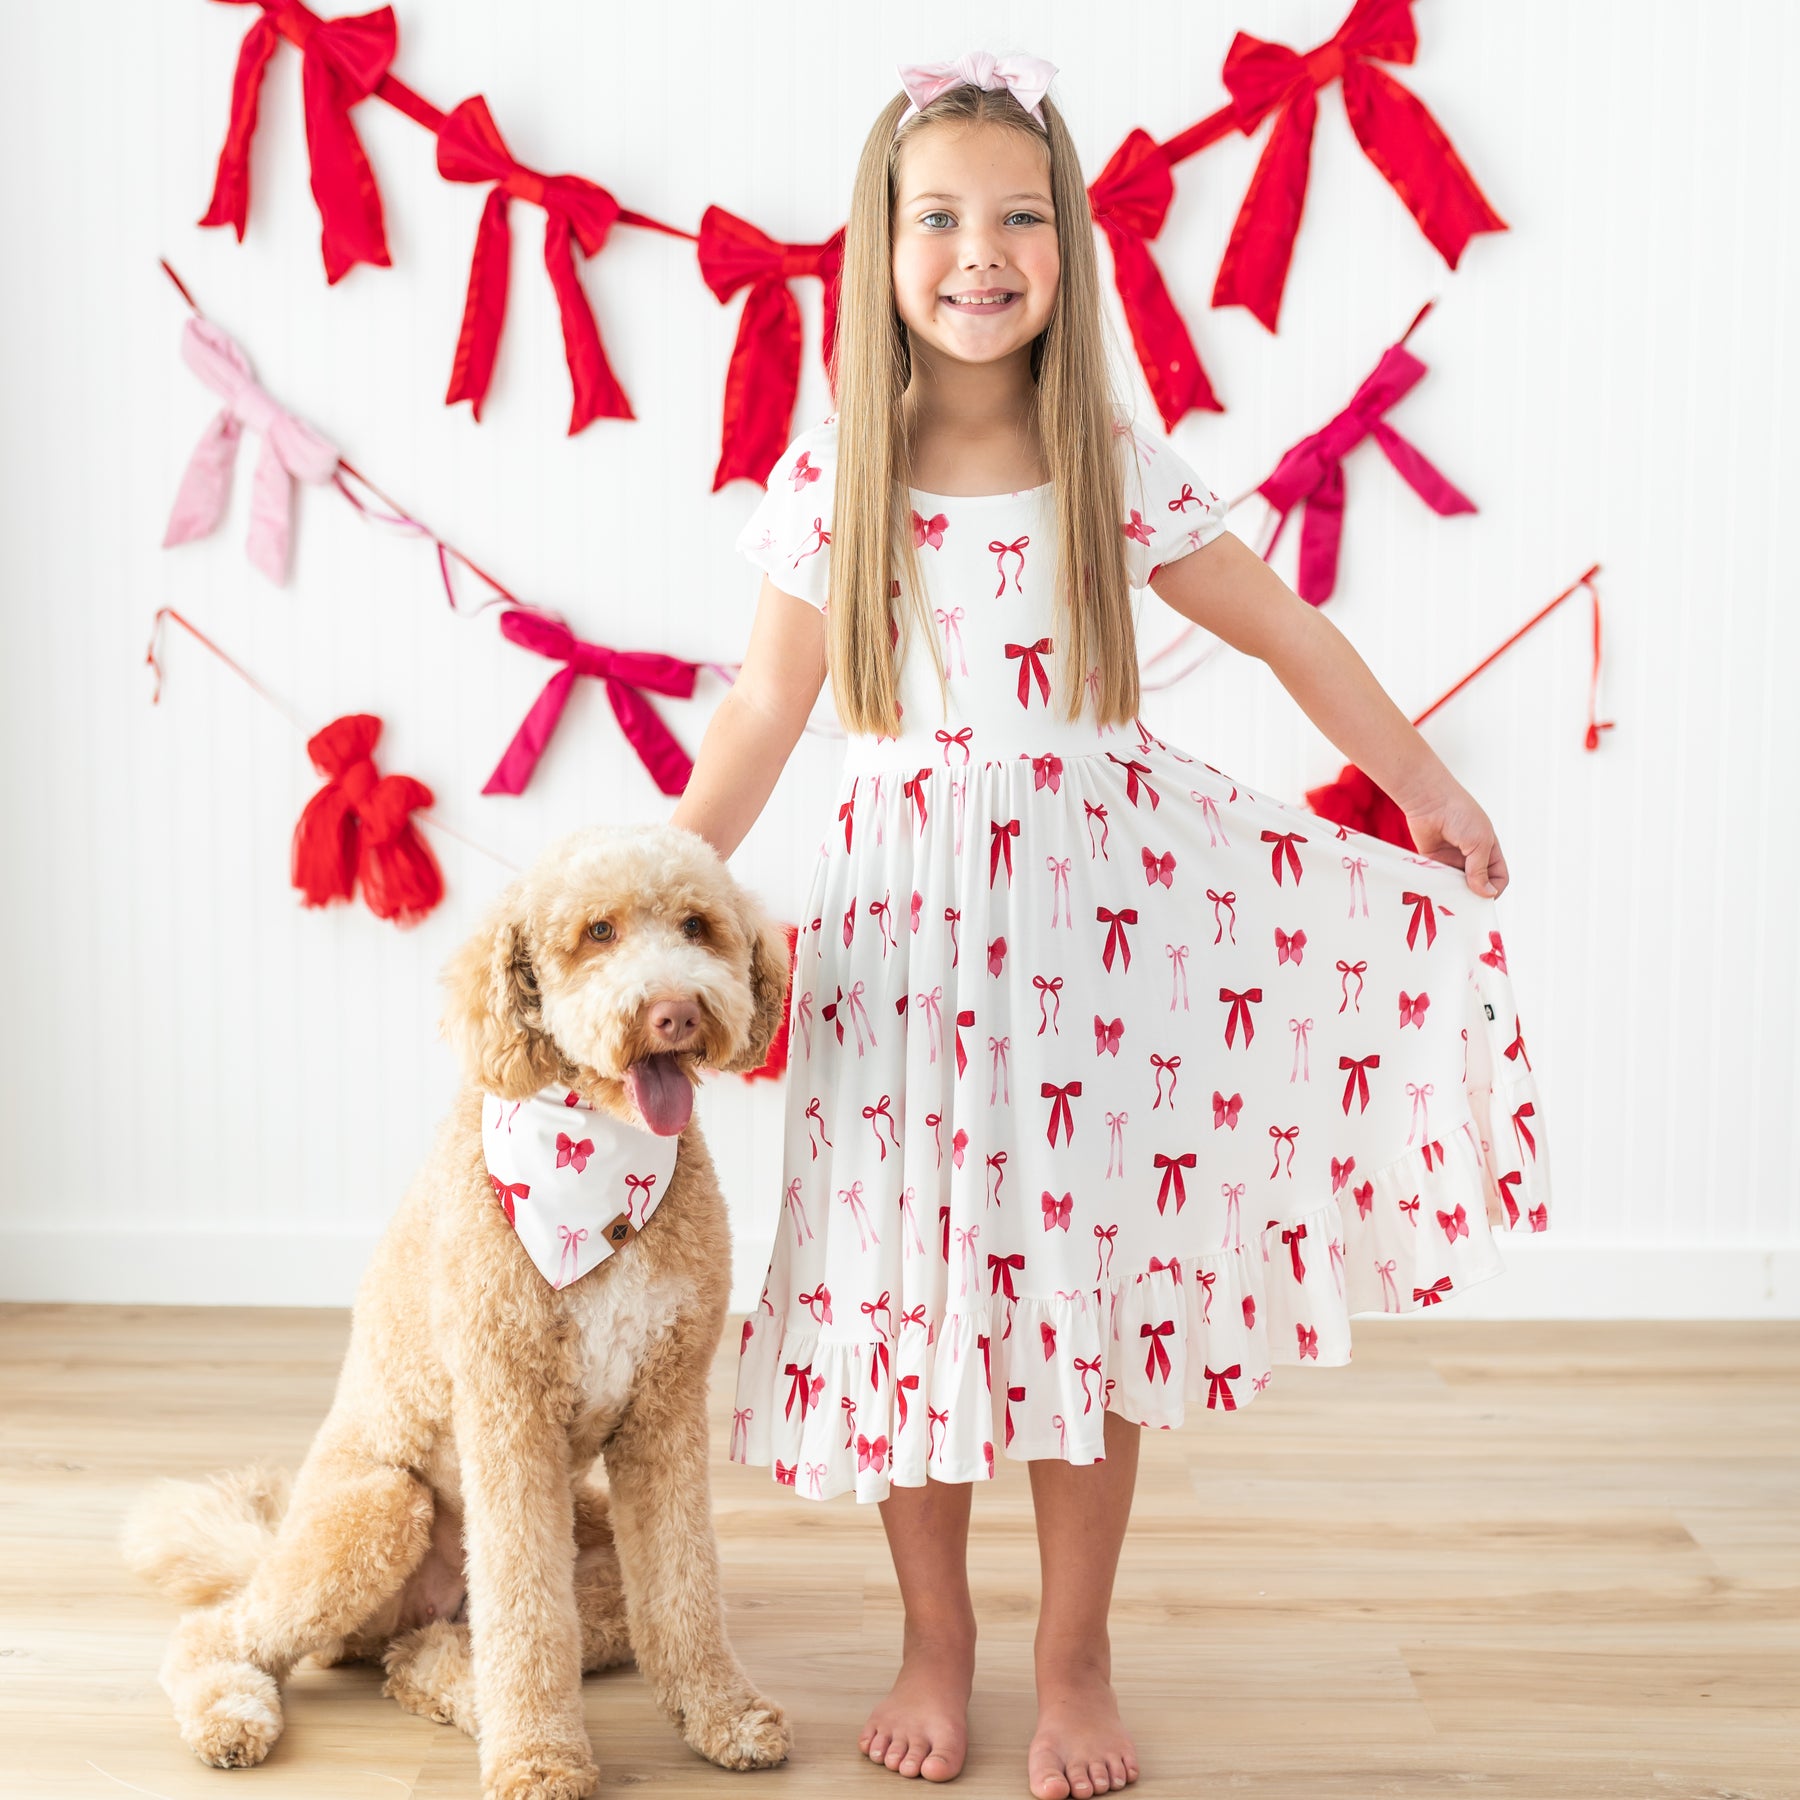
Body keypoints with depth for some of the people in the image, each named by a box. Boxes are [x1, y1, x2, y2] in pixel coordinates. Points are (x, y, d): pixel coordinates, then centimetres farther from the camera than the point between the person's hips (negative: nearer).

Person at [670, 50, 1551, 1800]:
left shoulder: (1119, 470, -1)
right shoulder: (827, 479, -1)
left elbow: (1289, 635, 9)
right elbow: (764, 710, 5)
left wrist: (1426, 784, 12)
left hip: (1093, 905, 0)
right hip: (906, 913, 0)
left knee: (1093, 1286, 5)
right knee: (914, 1275, 6)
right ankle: (935, 1638, 27)